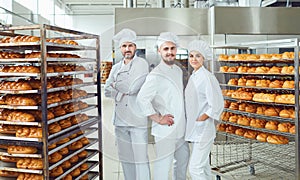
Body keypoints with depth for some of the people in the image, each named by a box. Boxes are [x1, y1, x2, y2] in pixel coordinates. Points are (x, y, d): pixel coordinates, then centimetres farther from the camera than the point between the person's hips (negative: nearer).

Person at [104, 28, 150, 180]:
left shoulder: (141, 64, -4)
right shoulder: (116, 67, 15)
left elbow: (132, 87, -16)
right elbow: (107, 91, 8)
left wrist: (116, 84, 1)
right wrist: (123, 90, -8)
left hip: (137, 120, -6)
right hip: (120, 119, 6)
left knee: (140, 159, -5)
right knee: (125, 159, 12)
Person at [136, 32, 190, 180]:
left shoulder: (178, 71, 9)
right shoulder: (156, 75, -17)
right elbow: (142, 99, -26)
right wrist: (158, 119, -21)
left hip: (181, 128, 9)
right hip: (165, 131, -8)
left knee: (183, 158, 24)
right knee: (163, 165, -2)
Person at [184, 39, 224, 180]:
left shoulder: (207, 77, -16)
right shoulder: (192, 77, 11)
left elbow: (217, 105, -18)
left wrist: (200, 119, -15)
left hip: (204, 128, -9)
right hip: (194, 129, 9)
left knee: (195, 168, -8)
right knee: (203, 166, 17)